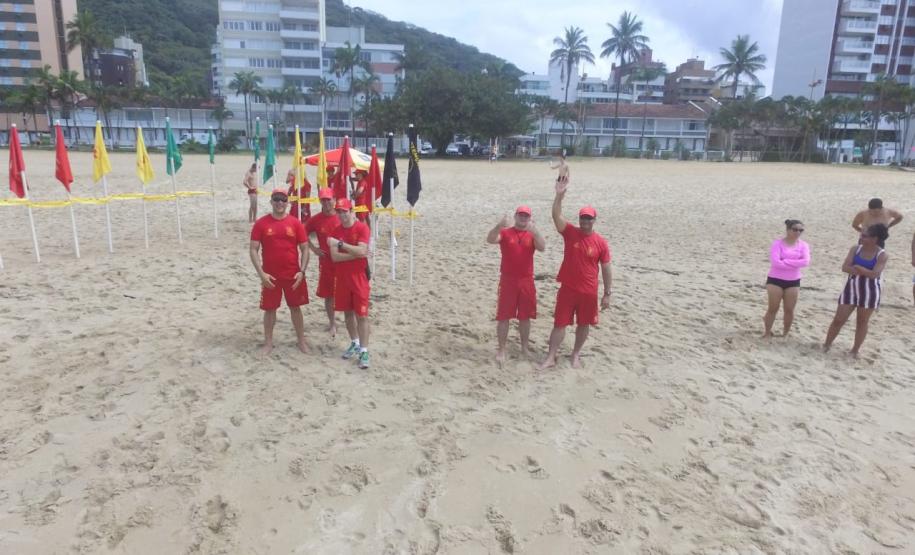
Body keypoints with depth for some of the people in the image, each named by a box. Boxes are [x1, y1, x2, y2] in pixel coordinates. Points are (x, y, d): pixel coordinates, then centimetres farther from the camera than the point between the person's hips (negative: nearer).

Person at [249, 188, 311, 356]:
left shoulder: (296, 223, -2)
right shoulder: (261, 223, -4)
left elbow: (304, 249, 1)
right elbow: (253, 250, -4)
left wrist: (302, 271, -9)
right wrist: (261, 273, -13)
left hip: (293, 275, 1)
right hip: (270, 276, 0)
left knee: (295, 307, 12)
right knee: (269, 309, 9)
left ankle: (301, 340, 25)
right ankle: (268, 342, 23)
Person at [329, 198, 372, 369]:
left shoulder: (362, 228, -9)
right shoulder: (336, 232, 3)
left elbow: (361, 251, -22)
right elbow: (334, 256, -9)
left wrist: (340, 243, -21)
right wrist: (355, 254, -18)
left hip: (359, 277, -4)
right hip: (341, 277, 5)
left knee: (362, 315, -3)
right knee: (348, 313, 14)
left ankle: (364, 351, 2)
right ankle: (354, 343, 31)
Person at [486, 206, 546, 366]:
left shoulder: (532, 235, 6)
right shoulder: (505, 232, 0)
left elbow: (542, 247, -14)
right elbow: (490, 240, -19)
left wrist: (534, 230, -31)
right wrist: (499, 225, -37)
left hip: (527, 281, 2)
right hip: (508, 280, -2)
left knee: (525, 317, 11)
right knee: (503, 316, 1)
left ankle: (524, 348, 25)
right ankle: (501, 350, 9)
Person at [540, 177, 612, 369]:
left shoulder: (601, 242, -5)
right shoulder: (570, 233, -5)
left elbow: (606, 269, 0)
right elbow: (556, 216, -21)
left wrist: (607, 294, -1)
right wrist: (560, 194, -36)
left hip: (589, 292, 1)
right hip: (567, 288, 0)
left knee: (584, 324, 12)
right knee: (559, 323, 3)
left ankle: (576, 355, 31)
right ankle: (551, 358, 12)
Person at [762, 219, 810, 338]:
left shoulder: (803, 245, 1)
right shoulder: (778, 243, -9)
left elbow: (805, 262, -15)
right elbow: (775, 262, -21)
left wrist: (785, 261, -19)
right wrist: (795, 263, -16)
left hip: (793, 282, 3)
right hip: (775, 280, -3)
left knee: (789, 310, 6)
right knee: (773, 309, 1)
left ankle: (785, 333, 23)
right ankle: (767, 332, 15)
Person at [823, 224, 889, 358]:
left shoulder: (882, 255, -11)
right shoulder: (856, 249, -2)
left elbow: (874, 274, -22)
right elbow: (845, 267, -11)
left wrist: (857, 267, -12)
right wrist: (864, 271, -21)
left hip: (870, 292, -2)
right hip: (851, 288, 2)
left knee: (862, 322, 10)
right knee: (839, 319, 3)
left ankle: (855, 350, 23)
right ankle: (827, 344, 16)